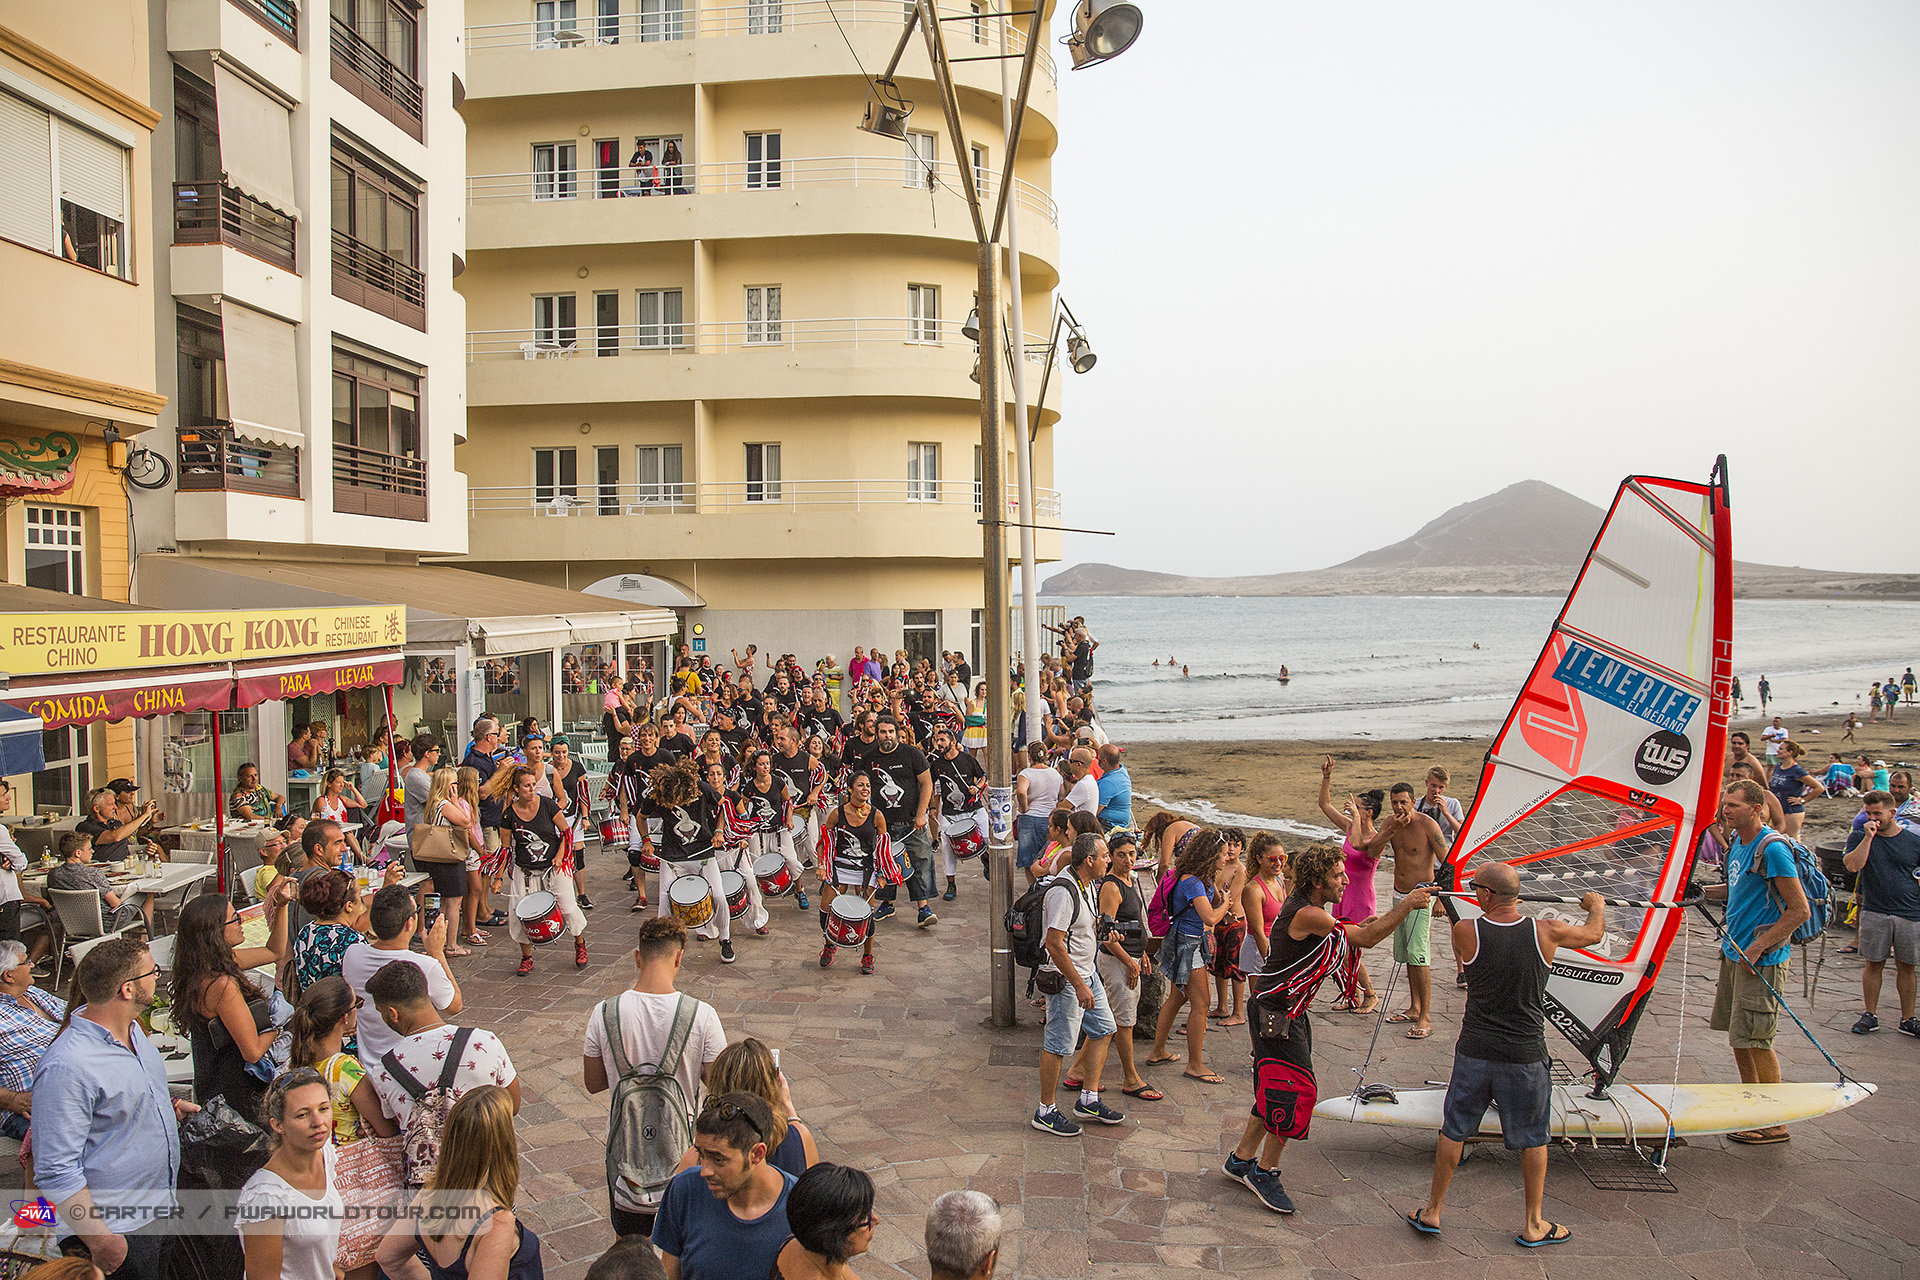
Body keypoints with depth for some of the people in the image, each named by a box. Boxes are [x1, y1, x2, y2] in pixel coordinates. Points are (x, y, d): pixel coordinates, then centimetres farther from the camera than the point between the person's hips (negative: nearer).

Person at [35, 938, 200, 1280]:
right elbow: (55, 1172, -24)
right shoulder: (66, 1067, -26)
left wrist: (169, 1106, 5)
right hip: (119, 1232, -9)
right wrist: (100, 1241, -22)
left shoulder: (130, 1029, 3)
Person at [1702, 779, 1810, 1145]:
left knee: (1755, 1039, -4)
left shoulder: (1772, 848, -18)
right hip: (1734, 951, 9)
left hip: (1761, 959, -9)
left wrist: (1758, 947, -20)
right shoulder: (1738, 843, 9)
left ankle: (1776, 1124, 8)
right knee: (1736, 1033, 15)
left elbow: (1800, 909, -19)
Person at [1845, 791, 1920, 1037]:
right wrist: (1868, 837, -17)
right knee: (1874, 964, 5)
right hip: (1874, 913, -1)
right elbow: (1853, 865, -15)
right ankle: (1870, 1015, 14)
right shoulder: (1859, 838, 2)